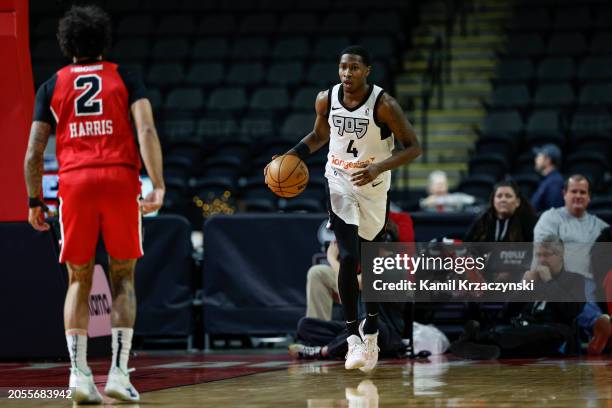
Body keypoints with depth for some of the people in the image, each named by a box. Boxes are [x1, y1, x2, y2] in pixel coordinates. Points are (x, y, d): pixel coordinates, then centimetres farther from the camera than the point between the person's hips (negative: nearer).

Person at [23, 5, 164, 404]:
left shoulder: (52, 85, 15)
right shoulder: (125, 77, 12)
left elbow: (34, 153, 8)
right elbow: (146, 129, -5)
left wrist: (35, 201, 17)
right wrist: (158, 185, -10)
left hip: (74, 181, 1)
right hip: (120, 178, -1)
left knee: (79, 281, 11)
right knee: (123, 278, 11)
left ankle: (79, 372, -3)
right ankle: (119, 372, 1)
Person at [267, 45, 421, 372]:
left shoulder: (384, 105, -20)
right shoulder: (326, 99, -8)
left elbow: (413, 147, -17)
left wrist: (379, 167, -31)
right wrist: (291, 156, -3)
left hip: (373, 188, -1)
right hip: (339, 183, 1)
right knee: (348, 257, -14)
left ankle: (371, 326, 30)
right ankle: (353, 336, -11)